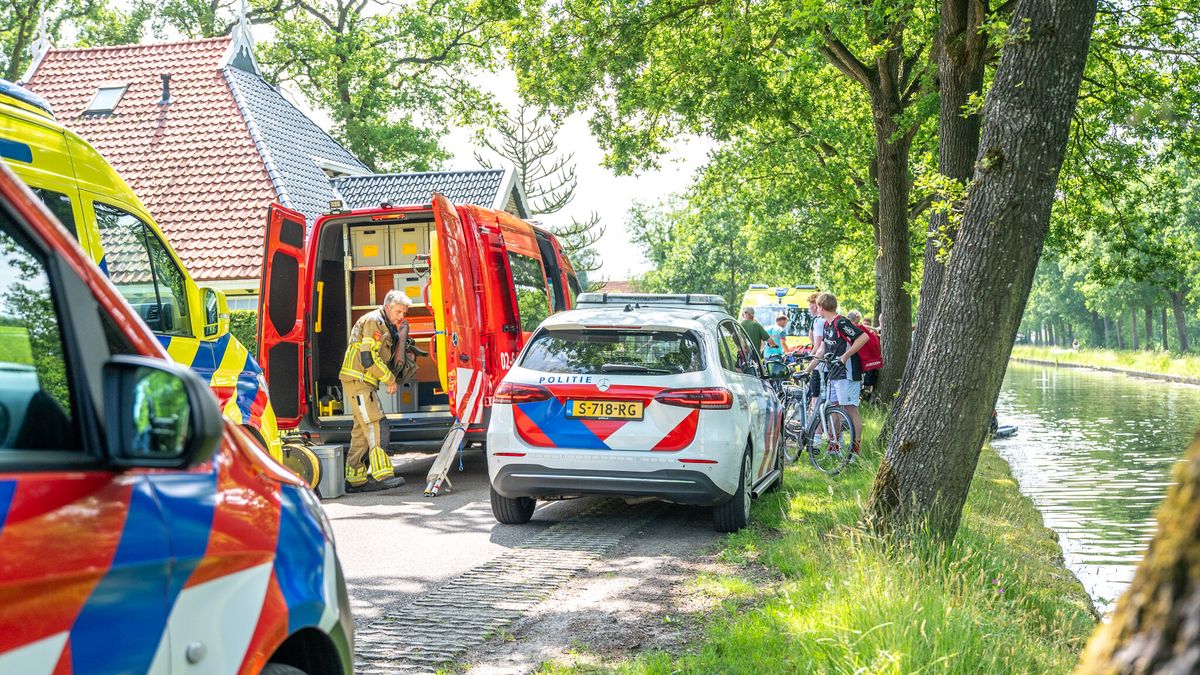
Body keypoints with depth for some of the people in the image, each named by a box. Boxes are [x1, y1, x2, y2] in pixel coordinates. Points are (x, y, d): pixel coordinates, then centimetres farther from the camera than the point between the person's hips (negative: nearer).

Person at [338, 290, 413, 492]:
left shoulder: (387, 326, 20)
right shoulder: (374, 321, -11)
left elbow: (385, 357, 19)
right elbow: (369, 358, -19)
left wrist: (398, 336, 10)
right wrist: (390, 380, -12)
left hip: (365, 383, 10)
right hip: (357, 379, -10)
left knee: (363, 429, 9)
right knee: (375, 424, -15)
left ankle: (355, 478, 12)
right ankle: (382, 474, -21)